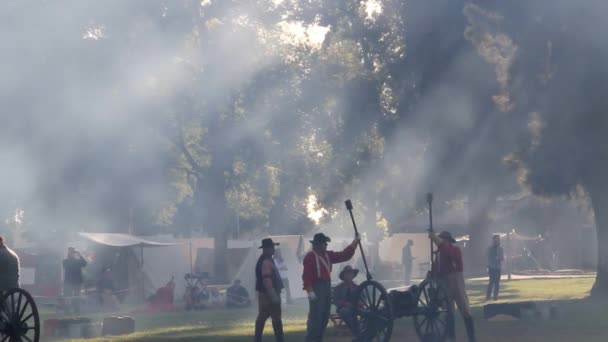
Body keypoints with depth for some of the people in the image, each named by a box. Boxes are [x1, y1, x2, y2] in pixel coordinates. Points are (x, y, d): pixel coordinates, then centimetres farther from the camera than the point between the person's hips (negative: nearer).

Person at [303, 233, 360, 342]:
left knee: (324, 317, 10)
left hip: (327, 287, 9)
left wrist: (355, 242, 13)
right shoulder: (310, 256, -9)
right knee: (315, 317, -12)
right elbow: (306, 275, -16)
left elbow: (344, 255, 17)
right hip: (316, 288, -9)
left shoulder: (328, 255, 15)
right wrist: (310, 291, -23)